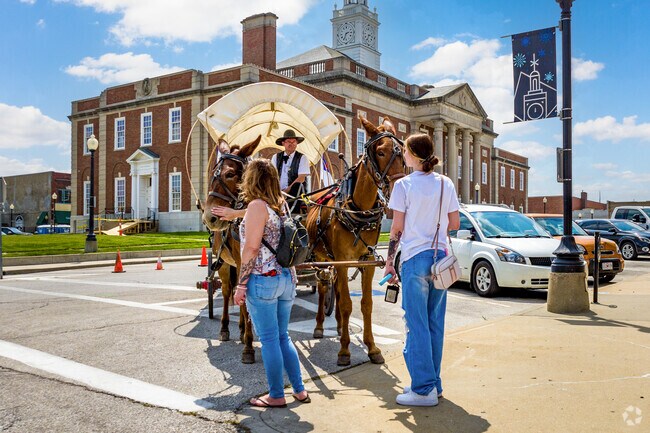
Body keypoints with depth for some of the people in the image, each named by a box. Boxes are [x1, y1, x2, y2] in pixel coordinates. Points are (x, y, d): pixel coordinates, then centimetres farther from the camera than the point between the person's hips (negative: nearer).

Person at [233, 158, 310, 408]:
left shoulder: (257, 205, -10)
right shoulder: (282, 205, 11)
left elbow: (251, 248, -15)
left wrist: (241, 284, -11)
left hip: (263, 279, -7)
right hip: (287, 278, 7)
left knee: (269, 339, 3)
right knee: (283, 336, 17)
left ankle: (276, 396, 13)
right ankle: (299, 390, 22)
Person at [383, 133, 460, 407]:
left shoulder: (404, 184, -7)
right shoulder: (446, 184, 7)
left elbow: (397, 228, -8)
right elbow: (455, 224, 10)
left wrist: (389, 261, 0)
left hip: (415, 258, -6)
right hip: (441, 257, 6)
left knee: (417, 323, 0)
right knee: (435, 322, 13)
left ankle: (424, 389, 5)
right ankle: (433, 382, 24)